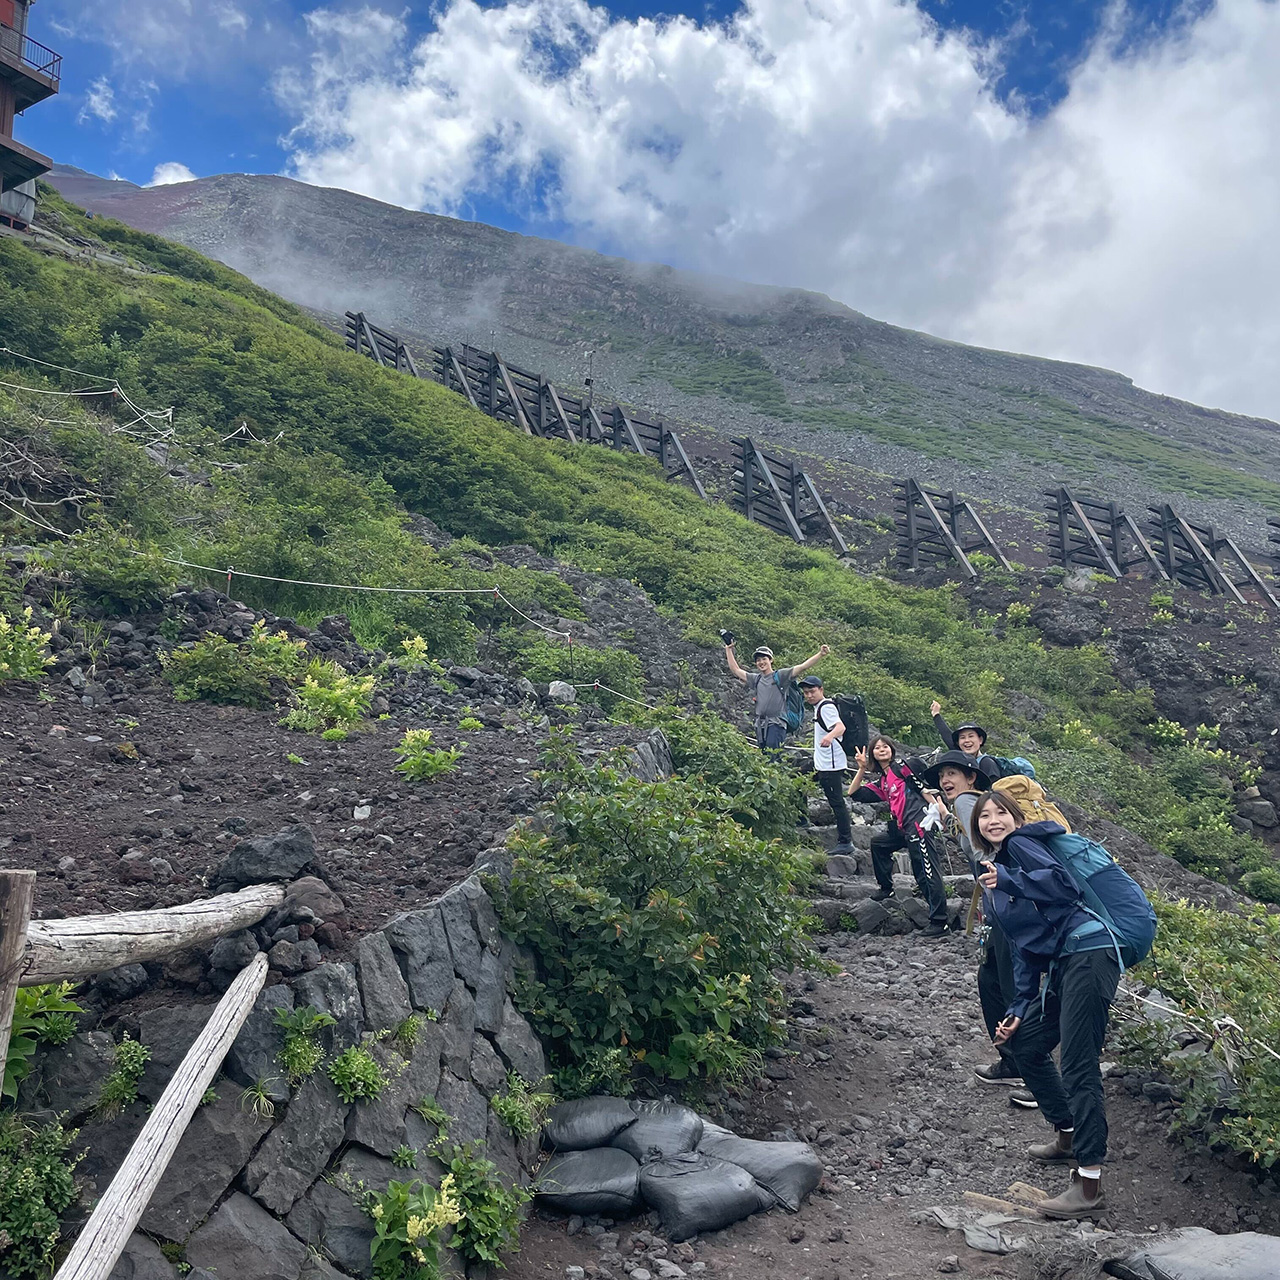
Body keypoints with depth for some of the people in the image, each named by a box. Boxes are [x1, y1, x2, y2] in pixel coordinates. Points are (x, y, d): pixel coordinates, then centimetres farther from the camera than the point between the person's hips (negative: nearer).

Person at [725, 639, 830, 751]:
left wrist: (821, 654, -16)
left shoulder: (780, 675, 3)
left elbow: (802, 667, -5)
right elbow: (735, 670, 25)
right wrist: (728, 649, 26)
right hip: (760, 725, 6)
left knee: (772, 753, -19)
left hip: (776, 723, -6)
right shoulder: (756, 679, 18)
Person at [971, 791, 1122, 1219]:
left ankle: (1089, 1185, -9)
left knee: (1078, 1067, -11)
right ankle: (1068, 1135, 35)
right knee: (1025, 1044, 18)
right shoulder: (992, 875, 22)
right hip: (1061, 966, 10)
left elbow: (1063, 885, -18)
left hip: (1087, 951, -10)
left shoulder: (1022, 844, 0)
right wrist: (1017, 1009, 17)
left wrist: (1007, 879, -15)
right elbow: (1022, 949, 21)